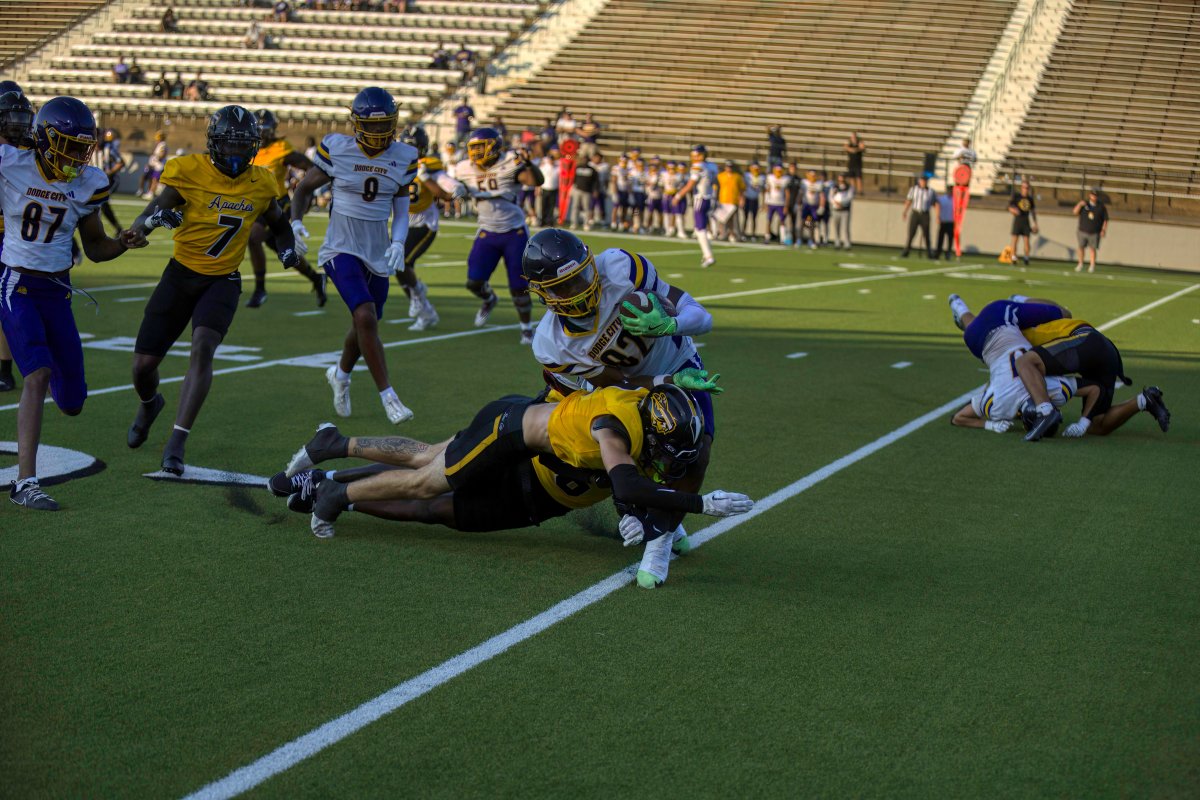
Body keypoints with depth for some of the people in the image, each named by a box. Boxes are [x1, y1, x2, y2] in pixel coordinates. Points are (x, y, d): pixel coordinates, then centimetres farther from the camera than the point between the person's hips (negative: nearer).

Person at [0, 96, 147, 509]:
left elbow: (95, 248, 9)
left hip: (57, 291, 4)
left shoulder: (87, 184, 1)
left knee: (72, 402, 7)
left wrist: (124, 243, -8)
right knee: (38, 375, -23)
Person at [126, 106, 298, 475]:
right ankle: (149, 404, 41)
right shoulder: (190, 172, -12)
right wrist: (154, 219, -32)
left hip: (222, 281, 0)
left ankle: (176, 444, -22)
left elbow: (278, 223, 20)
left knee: (202, 348, -26)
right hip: (181, 274, 0)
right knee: (144, 364, 2)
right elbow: (139, 224, -8)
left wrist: (287, 248, -1)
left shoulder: (260, 185, -2)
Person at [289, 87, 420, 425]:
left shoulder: (403, 158, 0)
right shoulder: (336, 150, -9)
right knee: (366, 316, -22)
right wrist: (296, 222, -12)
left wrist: (398, 243, -11)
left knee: (365, 326, 15)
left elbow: (401, 210, 6)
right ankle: (388, 396, -14)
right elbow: (305, 187, 4)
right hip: (342, 248, -4)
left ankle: (341, 373, 47)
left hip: (378, 252, 4)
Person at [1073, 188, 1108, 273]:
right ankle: (1080, 264, 21)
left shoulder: (1101, 207, 2)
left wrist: (1104, 230, -8)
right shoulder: (1084, 204, 4)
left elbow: (1105, 220, 3)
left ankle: (1092, 266, 0)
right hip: (1082, 231, 2)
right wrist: (1079, 204, -20)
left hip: (1095, 233, -2)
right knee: (1081, 247, 7)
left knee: (1093, 249, -5)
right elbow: (1075, 212, -5)